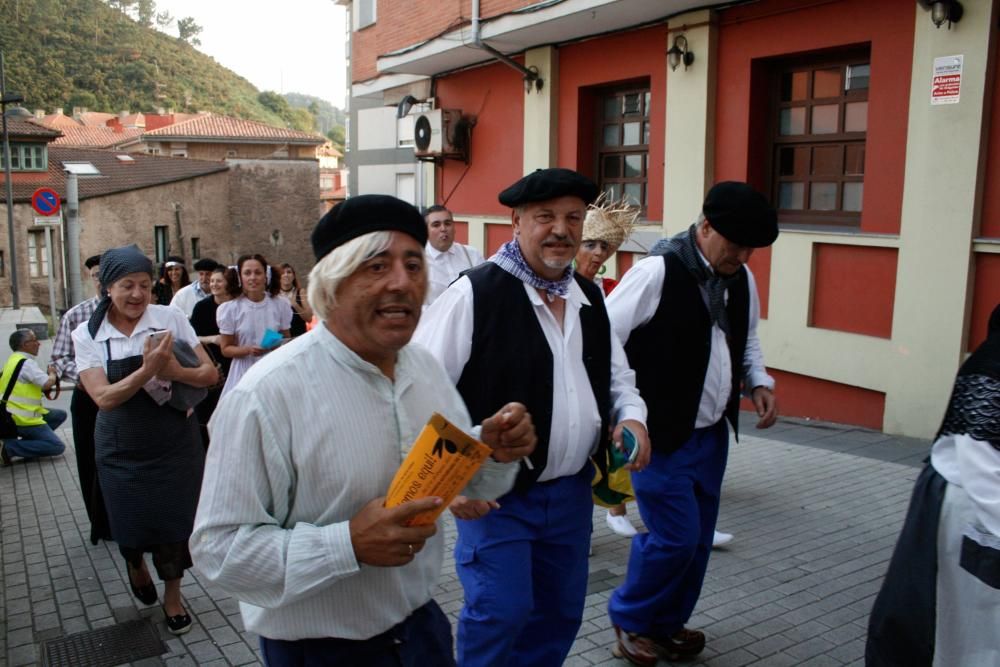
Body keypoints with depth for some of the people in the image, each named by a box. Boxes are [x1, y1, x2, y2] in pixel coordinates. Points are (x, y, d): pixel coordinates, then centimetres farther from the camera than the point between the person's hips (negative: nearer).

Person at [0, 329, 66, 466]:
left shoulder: (14, 360, 14)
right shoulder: (26, 363, -16)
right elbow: (47, 383, -24)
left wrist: (49, 376, 2)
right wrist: (52, 374, -3)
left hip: (14, 414, 10)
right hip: (23, 419, -10)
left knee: (60, 415, 20)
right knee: (57, 447, -13)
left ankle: (26, 441, 9)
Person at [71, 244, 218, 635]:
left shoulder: (171, 318, -8)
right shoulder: (87, 335, -7)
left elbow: (210, 373, -7)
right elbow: (103, 397, -17)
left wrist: (175, 371, -27)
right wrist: (148, 370, -31)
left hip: (175, 443, 0)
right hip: (122, 451, 1)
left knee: (174, 520, 8)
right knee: (131, 524, 13)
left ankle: (172, 594, 34)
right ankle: (136, 564, 50)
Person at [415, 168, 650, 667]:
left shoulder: (590, 298, 6)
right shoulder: (474, 294, -16)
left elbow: (617, 375, 19)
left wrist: (631, 416, -1)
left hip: (571, 492, 7)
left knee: (561, 612, 18)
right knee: (500, 613, -2)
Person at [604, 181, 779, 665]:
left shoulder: (743, 280, 5)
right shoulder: (657, 272, -18)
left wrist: (759, 383, 3)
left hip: (712, 434, 7)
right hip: (661, 434, -7)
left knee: (699, 539, 13)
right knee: (676, 537, -4)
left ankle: (667, 625, 33)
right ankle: (629, 619, 22)